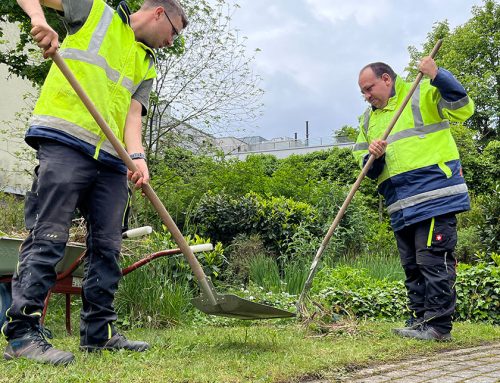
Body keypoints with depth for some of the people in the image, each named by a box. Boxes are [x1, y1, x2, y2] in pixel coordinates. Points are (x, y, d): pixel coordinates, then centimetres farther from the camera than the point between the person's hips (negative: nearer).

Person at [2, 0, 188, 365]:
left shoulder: (147, 67, 24)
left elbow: (133, 112, 9)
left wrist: (137, 155, -11)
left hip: (111, 159, 7)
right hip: (65, 142, -6)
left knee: (107, 245, 5)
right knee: (49, 236, -12)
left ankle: (99, 332, 14)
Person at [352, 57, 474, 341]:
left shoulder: (423, 94, 2)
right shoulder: (369, 120, 20)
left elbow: (464, 109, -12)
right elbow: (366, 168, 18)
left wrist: (437, 75, -20)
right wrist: (373, 156, -6)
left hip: (435, 197, -7)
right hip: (401, 208, 8)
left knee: (433, 262, -8)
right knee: (412, 268, 12)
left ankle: (438, 325, -2)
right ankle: (421, 319, 21)